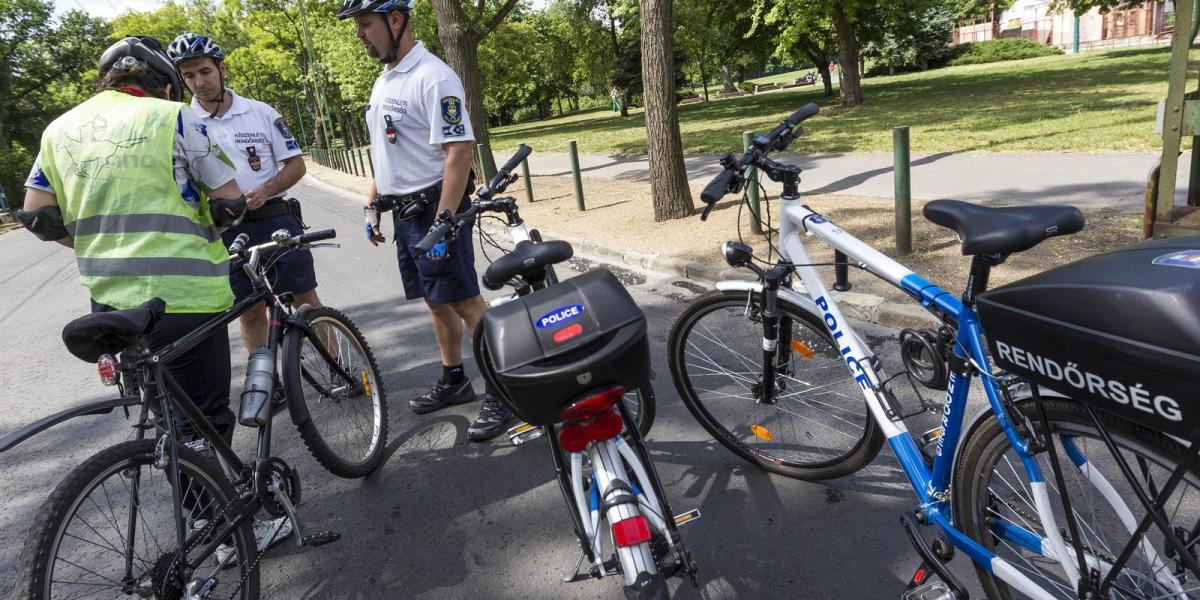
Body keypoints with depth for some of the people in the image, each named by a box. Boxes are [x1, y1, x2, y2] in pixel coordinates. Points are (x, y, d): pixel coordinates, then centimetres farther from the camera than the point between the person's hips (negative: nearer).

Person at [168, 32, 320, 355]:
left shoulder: (261, 112, 2)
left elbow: (296, 164, 2)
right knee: (251, 312, 8)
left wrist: (265, 190, -15)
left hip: (274, 219, -1)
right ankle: (266, 379, 20)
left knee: (307, 301, 0)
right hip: (224, 232, 1)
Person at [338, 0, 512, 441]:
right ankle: (453, 381, 29)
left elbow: (460, 151, -23)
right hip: (402, 212, 9)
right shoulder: (383, 83, 14)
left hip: (434, 210, -9)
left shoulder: (432, 78, -16)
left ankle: (501, 391, 3)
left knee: (464, 301, -6)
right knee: (435, 301, 16)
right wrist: (373, 206, 20)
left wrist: (442, 223, -27)